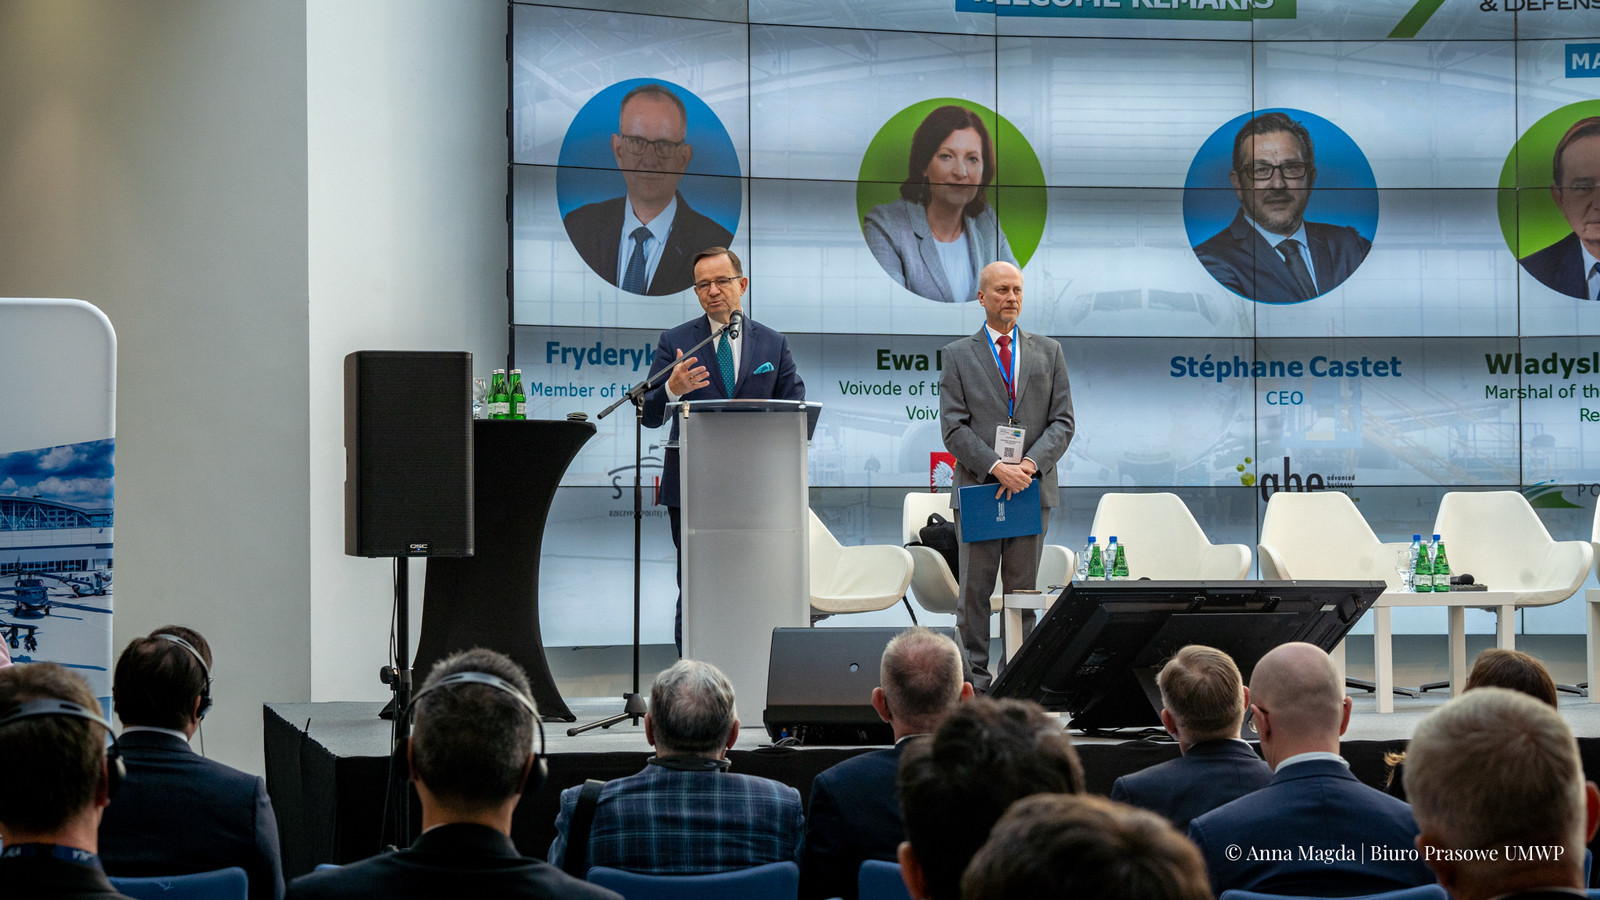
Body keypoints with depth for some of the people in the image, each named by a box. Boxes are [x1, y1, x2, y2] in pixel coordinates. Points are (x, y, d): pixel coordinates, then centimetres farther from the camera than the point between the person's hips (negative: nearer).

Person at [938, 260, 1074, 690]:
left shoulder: (1048, 352, 12)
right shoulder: (958, 355, 6)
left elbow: (1062, 422, 6)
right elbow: (954, 427, -2)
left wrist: (1029, 464, -10)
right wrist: (996, 467, -15)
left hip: (1032, 489, 2)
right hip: (977, 489, -2)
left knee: (1023, 591, 4)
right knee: (974, 591, -2)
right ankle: (974, 683, 2)